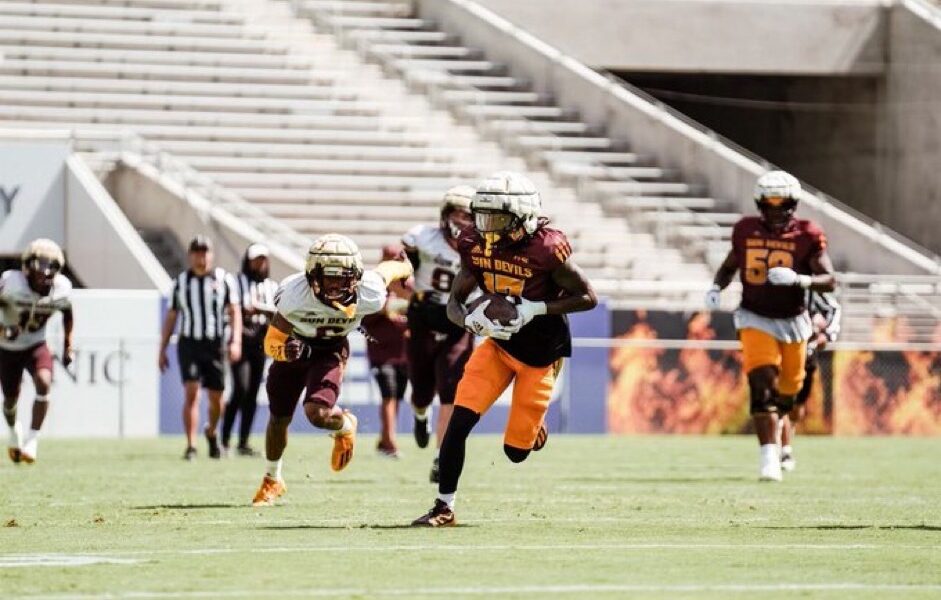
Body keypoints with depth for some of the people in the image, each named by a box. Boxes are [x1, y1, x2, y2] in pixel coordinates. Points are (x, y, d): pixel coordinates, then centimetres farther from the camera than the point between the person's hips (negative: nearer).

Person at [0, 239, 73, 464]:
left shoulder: (61, 288, -16)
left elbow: (67, 313, 6)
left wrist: (68, 345, 6)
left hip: (36, 345, 1)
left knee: (44, 384, -25)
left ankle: (32, 441, -18)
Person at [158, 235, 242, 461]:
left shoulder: (223, 279, 2)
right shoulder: (181, 281, 7)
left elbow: (234, 312, -1)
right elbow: (171, 317, 12)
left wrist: (236, 341, -14)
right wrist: (162, 350, 10)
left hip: (215, 345, 0)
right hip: (189, 344, 0)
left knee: (216, 398, 7)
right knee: (191, 393, -14)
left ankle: (211, 431, 37)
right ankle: (191, 446, -13)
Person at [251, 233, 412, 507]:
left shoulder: (369, 296, -33)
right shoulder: (295, 295, -35)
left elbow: (388, 269, -10)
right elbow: (272, 343, -24)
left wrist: (403, 268, 13)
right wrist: (287, 349, -46)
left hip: (331, 351, -1)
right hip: (295, 347, 1)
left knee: (317, 413, -25)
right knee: (279, 418, 14)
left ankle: (345, 426, 14)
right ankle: (272, 480, 43)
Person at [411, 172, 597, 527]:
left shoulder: (546, 249, -23)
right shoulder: (476, 246, -7)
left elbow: (588, 298, -15)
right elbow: (454, 302, 1)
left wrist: (536, 309, -26)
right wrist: (473, 320, -23)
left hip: (540, 354, -4)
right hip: (498, 344, 4)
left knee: (516, 451, 1)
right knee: (460, 420, -13)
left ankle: (533, 423, 37)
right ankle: (444, 507, -4)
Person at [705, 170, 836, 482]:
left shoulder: (807, 236, -9)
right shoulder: (746, 230, -2)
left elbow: (829, 281, -14)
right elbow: (729, 265, 15)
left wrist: (797, 280, -32)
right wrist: (716, 288, -5)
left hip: (793, 321, 1)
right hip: (755, 319, -1)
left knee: (787, 391, 14)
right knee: (763, 384, -20)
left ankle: (773, 425, 48)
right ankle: (769, 456, -24)